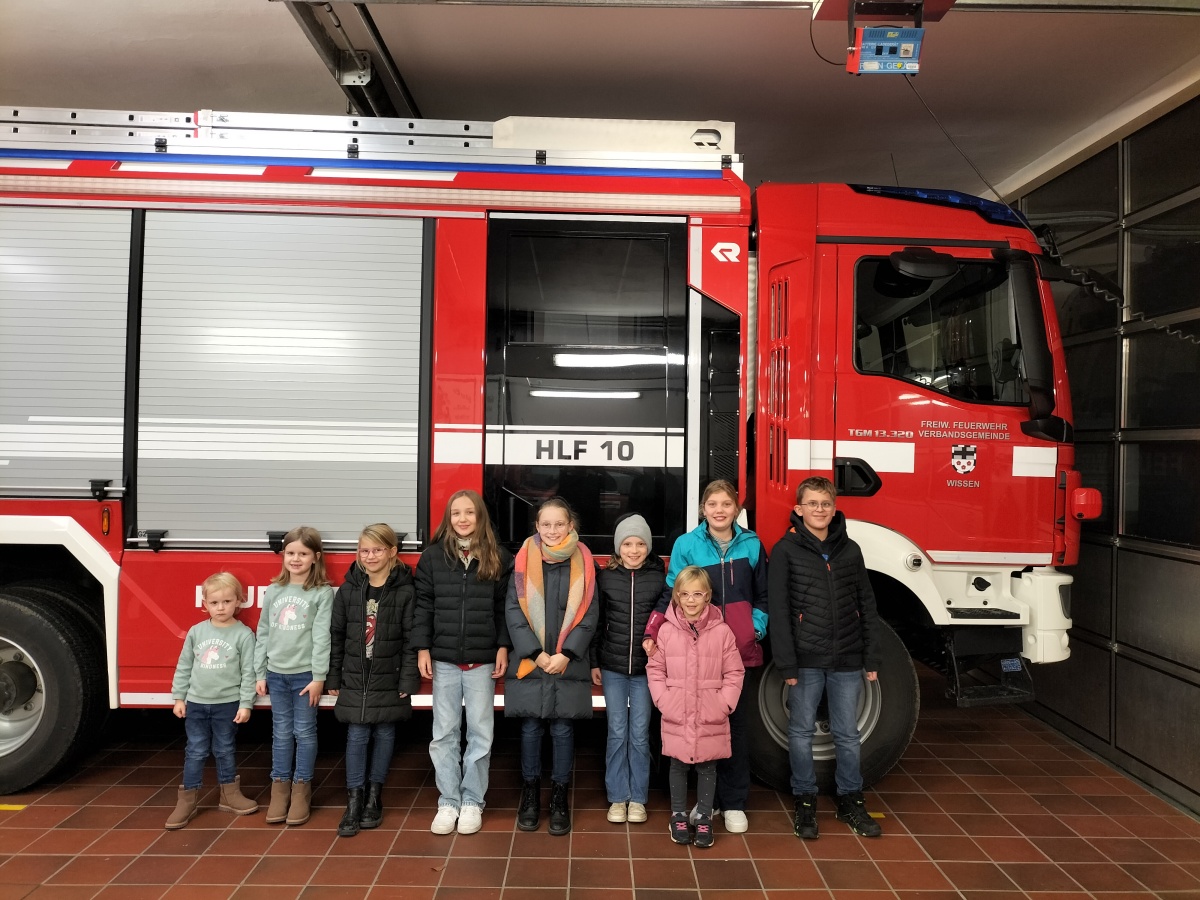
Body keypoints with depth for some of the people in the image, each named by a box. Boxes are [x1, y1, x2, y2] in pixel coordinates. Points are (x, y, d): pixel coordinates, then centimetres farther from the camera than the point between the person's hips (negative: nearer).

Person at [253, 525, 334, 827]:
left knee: (304, 732, 5)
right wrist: (260, 674, 7)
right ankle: (280, 788, 23)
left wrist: (319, 677, -13)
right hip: (277, 674, 4)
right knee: (281, 733, 12)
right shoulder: (273, 591, 6)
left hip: (305, 674, -3)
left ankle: (301, 789, 17)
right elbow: (263, 633, 9)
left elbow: (322, 637, -10)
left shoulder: (322, 593, -7)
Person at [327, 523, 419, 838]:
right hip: (355, 679, 1)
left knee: (384, 735, 10)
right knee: (356, 737, 3)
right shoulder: (347, 590, 0)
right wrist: (333, 679, 4)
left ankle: (374, 797, 25)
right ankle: (354, 803, 11)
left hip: (389, 680, -1)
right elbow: (336, 637, 4)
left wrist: (407, 682, -10)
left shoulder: (405, 591, -8)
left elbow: (411, 640, -8)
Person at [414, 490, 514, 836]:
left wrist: (503, 647, -3)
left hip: (482, 660, 0)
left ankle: (472, 801, 20)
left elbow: (504, 608, 3)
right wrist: (422, 648, -3)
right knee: (444, 733, 7)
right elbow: (423, 605, 2)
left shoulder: (498, 558, 1)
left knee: (480, 733, 7)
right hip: (444, 659, 0)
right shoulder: (433, 556, 2)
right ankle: (448, 801, 19)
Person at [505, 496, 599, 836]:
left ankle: (560, 798, 22)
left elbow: (589, 614, -2)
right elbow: (513, 610, -4)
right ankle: (530, 796, 25)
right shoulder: (524, 560, -1)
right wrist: (536, 653, -11)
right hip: (530, 662, 0)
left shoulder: (582, 561, 0)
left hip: (569, 664, 0)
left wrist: (566, 654, -11)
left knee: (563, 730, 6)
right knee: (531, 729, 8)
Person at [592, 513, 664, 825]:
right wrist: (593, 663, 5)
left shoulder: (659, 577, -2)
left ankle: (638, 798, 20)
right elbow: (596, 621, 5)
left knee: (640, 734, 7)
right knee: (617, 733, 6)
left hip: (646, 667, 0)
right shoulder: (604, 576, 0)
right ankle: (617, 797, 19)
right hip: (612, 667, 1)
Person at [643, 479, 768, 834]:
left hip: (739, 647, 1)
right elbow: (671, 595, -1)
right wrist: (653, 634, -12)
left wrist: (756, 629, -1)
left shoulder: (751, 545, 4)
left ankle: (734, 803, 18)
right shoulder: (686, 544, 0)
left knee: (734, 721, 7)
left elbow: (762, 597, 13)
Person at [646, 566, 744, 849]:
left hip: (710, 719, 0)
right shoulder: (667, 630, -4)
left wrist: (724, 703, -8)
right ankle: (678, 816, 29)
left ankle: (704, 819, 27)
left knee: (707, 767, 10)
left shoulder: (722, 631, -6)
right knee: (678, 765, 12)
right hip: (676, 717, 1)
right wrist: (663, 700, -5)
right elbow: (655, 669, 4)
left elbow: (734, 672, -1)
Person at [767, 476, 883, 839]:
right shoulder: (785, 550, -4)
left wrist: (872, 658, 6)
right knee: (801, 732, 8)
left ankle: (850, 801, 28)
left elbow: (867, 607, 9)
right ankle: (805, 802, 23)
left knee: (847, 734, 12)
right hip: (806, 659, -2)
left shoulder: (850, 550, 6)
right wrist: (786, 664, -11)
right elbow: (779, 610, -7)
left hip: (847, 660, 3)